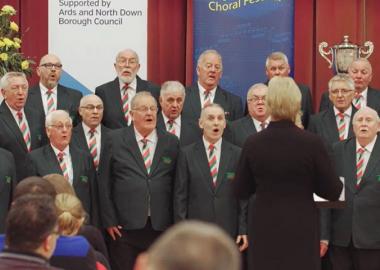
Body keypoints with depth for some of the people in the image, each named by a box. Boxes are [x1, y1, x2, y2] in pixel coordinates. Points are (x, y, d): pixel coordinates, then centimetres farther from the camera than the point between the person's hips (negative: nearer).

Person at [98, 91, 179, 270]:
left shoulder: (171, 142, 8)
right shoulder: (116, 140, 3)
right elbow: (104, 183, 3)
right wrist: (109, 221, -2)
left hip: (160, 227, 1)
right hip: (124, 227, -1)